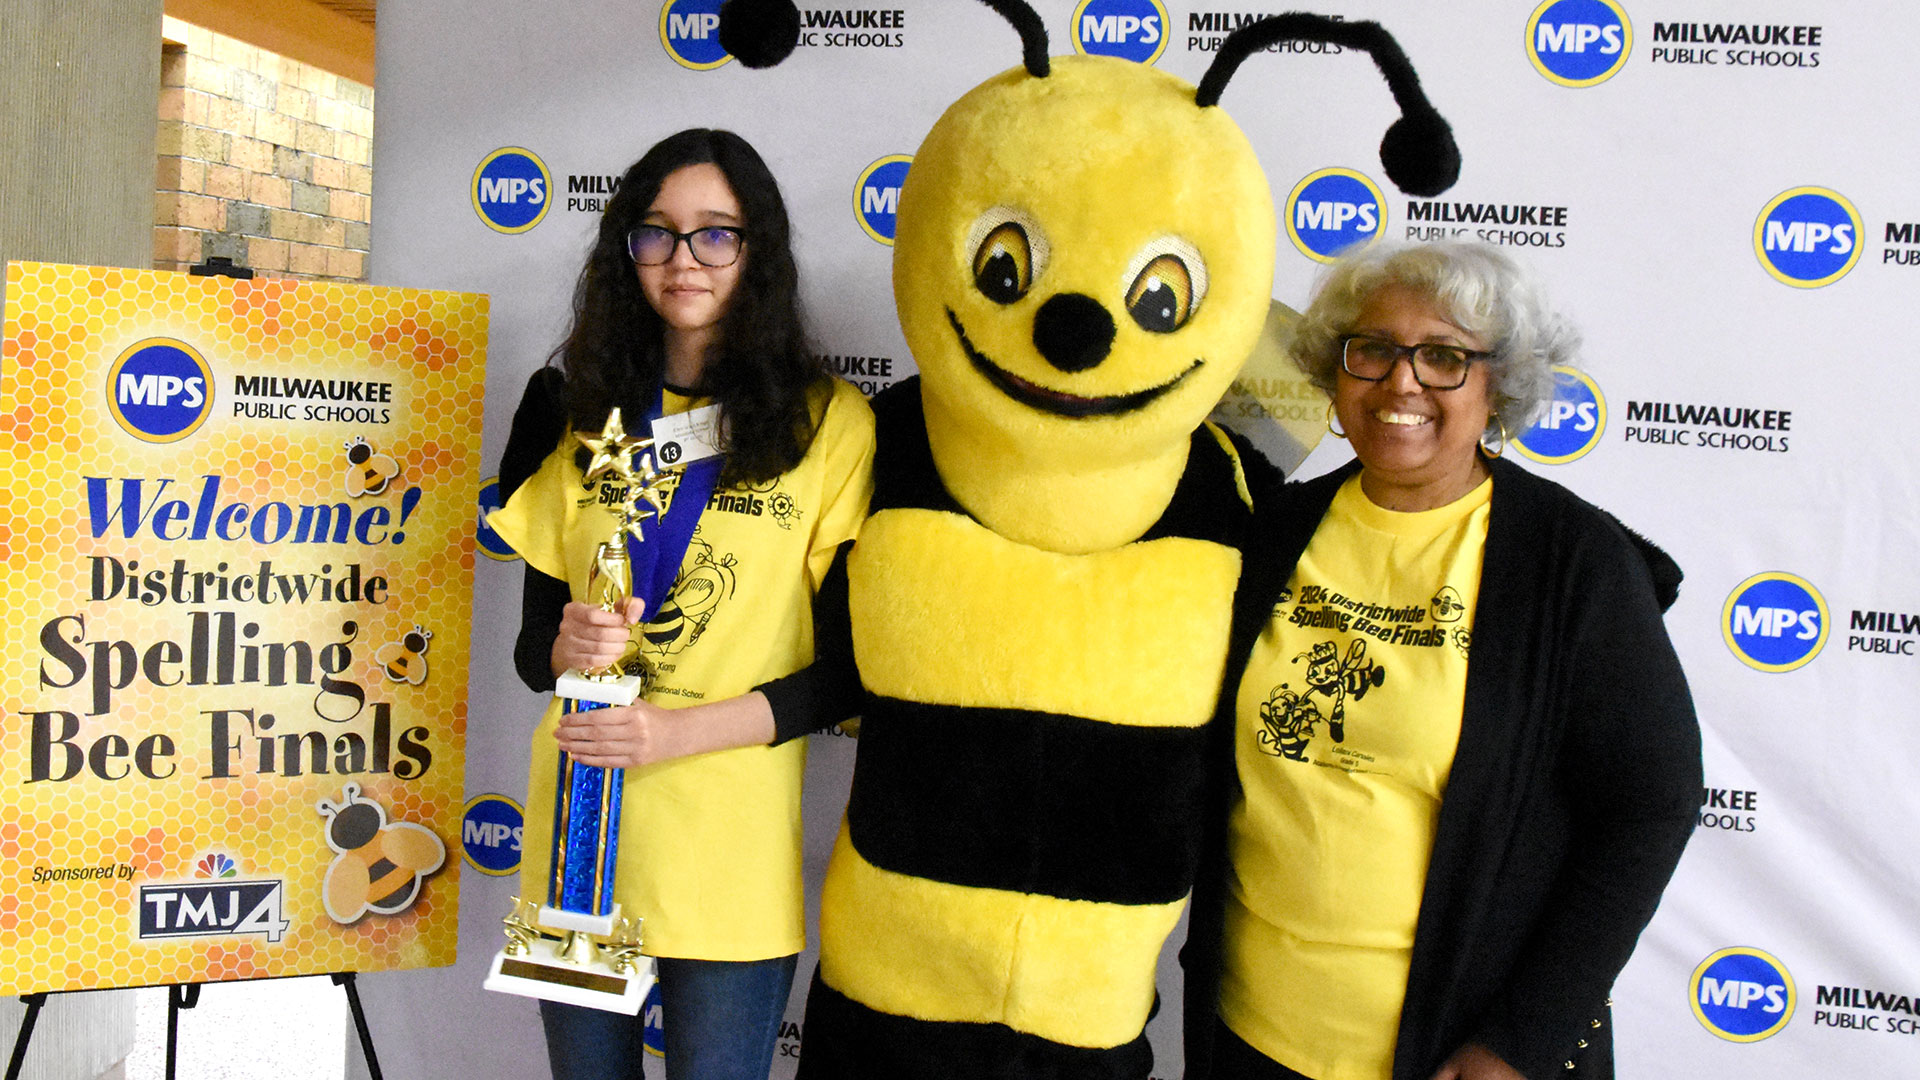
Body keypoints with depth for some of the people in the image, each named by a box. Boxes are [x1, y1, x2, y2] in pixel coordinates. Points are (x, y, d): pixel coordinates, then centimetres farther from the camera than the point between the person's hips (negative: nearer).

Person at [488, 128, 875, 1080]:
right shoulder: (586, 415, 8)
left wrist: (684, 729, -16)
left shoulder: (830, 422, -5)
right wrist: (571, 647, -12)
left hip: (732, 856, -3)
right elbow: (534, 643, 11)